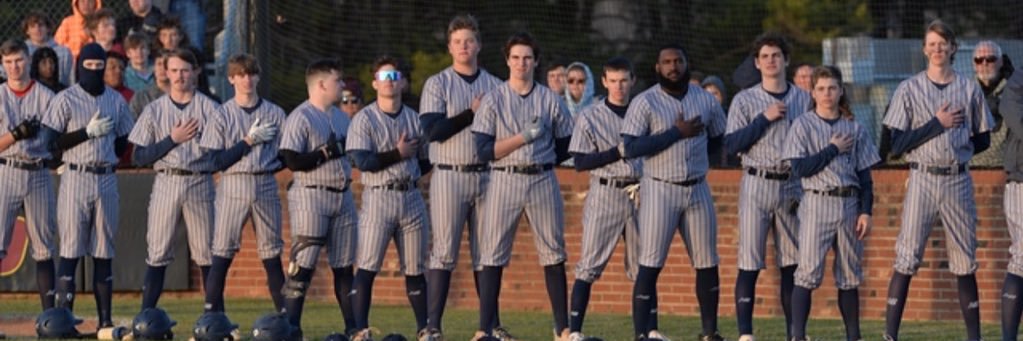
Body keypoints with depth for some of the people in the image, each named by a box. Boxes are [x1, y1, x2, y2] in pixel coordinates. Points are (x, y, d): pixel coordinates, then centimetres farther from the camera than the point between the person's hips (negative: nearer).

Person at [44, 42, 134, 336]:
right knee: (71, 250, -7)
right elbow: (52, 141, -6)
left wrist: (107, 160, 3)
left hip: (107, 179, 4)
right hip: (76, 178, -4)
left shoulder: (116, 101, 12)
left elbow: (124, 142, 18)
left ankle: (105, 319, 7)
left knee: (104, 252, 5)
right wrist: (88, 132, -13)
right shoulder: (66, 100, -1)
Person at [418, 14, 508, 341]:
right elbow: (433, 130, -10)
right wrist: (472, 113, -12)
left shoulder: (495, 86, 11)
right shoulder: (437, 84, 2)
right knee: (444, 251, -6)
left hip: (486, 176, 3)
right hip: (449, 176, -3)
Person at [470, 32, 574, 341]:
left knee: (553, 254, 2)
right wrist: (524, 137, -13)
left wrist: (538, 161, 5)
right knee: (493, 254, -3)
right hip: (504, 181, -2)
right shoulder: (493, 100, 2)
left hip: (543, 181, 2)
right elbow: (485, 150, -7)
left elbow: (565, 148, 13)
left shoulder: (550, 100, 8)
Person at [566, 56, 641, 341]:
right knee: (590, 264, -8)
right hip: (605, 194, -3)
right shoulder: (590, 117, 1)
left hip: (638, 195, 3)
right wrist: (619, 152, -15)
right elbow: (581, 162, -6)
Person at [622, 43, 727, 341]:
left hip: (698, 190, 4)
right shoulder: (644, 102, -5)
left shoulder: (706, 101, 8)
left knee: (707, 264, 6)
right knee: (650, 264, -8)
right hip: (660, 190, -4)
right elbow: (631, 148, -15)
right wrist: (677, 133, -17)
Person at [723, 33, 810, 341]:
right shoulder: (745, 101, 3)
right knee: (750, 263, -7)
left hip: (792, 186, 3)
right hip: (757, 185, -3)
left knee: (792, 263, 5)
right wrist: (765, 118, -13)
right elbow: (732, 144, -7)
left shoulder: (803, 100, 9)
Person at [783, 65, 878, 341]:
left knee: (849, 274, 7)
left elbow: (865, 175, 10)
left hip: (849, 205, 3)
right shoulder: (803, 125, 1)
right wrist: (834, 149, -7)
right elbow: (799, 168, -10)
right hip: (817, 204, -3)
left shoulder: (854, 129, 10)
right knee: (808, 272, -10)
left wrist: (866, 212, 2)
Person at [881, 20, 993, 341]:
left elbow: (983, 140, 13)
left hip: (958, 181, 2)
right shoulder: (909, 89, 1)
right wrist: (938, 124, -11)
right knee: (907, 258, -7)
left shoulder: (970, 89, 8)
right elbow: (897, 144, -6)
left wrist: (956, 151, 0)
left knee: (965, 260, 5)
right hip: (923, 180, -2)